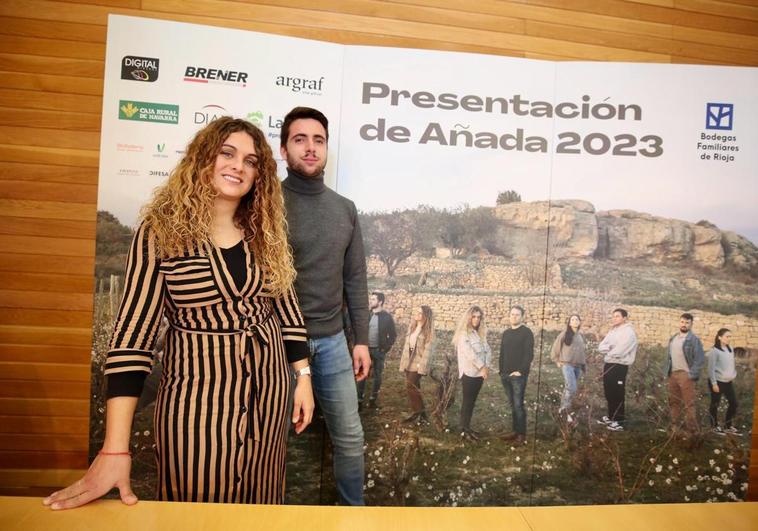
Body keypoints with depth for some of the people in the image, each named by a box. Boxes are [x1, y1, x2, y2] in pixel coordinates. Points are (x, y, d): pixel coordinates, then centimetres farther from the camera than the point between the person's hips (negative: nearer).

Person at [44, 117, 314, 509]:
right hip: (197, 394, -3)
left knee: (257, 505, 19)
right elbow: (133, 332, -14)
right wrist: (115, 450, -18)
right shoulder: (161, 232, -10)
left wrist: (303, 376, 7)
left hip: (267, 390, 4)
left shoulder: (265, 233, 2)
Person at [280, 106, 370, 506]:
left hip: (332, 341, 5)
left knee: (350, 437, 14)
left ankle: (354, 509, 35)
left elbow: (355, 279, 10)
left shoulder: (345, 209, 7)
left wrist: (361, 339, 8)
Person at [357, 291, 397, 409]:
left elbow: (393, 335, -1)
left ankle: (373, 398, 19)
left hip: (379, 351, -2)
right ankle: (359, 400, 7)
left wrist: (386, 348, -5)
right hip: (366, 349, 2)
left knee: (377, 375, 8)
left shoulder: (386, 316, -6)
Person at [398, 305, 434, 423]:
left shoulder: (428, 331, -9)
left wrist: (422, 367, -20)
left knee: (410, 386, -14)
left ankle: (417, 412, 0)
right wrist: (403, 362, 11)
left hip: (418, 363, -7)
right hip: (409, 362, 7)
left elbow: (428, 350, -14)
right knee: (414, 388, 9)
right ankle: (421, 413, 18)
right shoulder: (412, 327, 13)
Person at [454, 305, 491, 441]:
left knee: (472, 401, 12)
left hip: (479, 373, 7)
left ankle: (467, 427, 20)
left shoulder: (480, 334, 13)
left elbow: (488, 350, 7)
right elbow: (470, 353, -20)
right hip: (469, 373, -7)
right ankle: (464, 430, 6)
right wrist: (482, 367, -17)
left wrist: (486, 366, -9)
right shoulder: (463, 333, -10)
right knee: (467, 401, -1)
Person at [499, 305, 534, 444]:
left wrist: (521, 371, -17)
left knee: (518, 404, -6)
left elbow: (529, 354, -11)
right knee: (512, 404, 10)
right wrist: (502, 371, 9)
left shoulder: (526, 332, -4)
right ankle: (515, 431, 16)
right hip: (506, 375, 6)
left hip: (519, 375, -6)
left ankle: (522, 433, 3)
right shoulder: (506, 333, 15)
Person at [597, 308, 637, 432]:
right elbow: (600, 347, 7)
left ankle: (620, 421, 4)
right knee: (609, 393, 16)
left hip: (619, 366, -8)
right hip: (608, 364, 9)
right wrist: (610, 347, -13)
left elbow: (618, 351, -21)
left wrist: (608, 350, -2)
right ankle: (611, 417, 29)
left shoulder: (628, 332, -12)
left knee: (617, 395, -4)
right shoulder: (612, 331, 15)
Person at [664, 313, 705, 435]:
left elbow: (700, 359, -13)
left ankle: (691, 430, -2)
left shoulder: (694, 339, -8)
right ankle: (674, 426, 23)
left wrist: (692, 375, -17)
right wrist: (667, 371, 11)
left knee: (689, 404, -6)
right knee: (674, 402, 13)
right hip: (673, 374, 7)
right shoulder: (673, 338, 14)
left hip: (685, 374, -7)